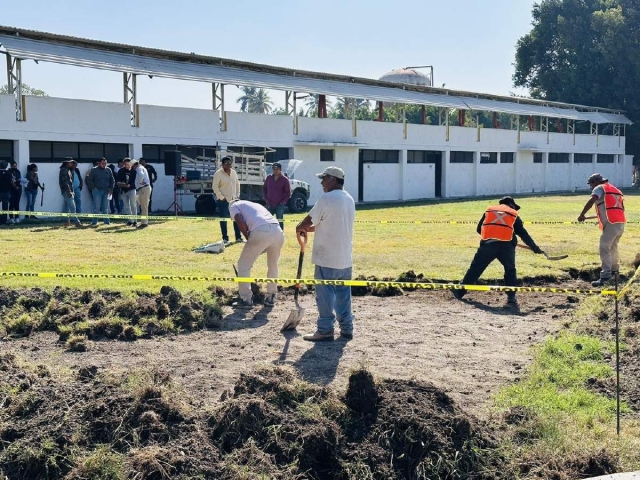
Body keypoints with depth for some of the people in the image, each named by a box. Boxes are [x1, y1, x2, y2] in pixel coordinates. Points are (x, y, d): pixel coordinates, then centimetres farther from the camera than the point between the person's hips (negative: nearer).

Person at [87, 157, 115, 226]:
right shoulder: (94, 170, -1)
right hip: (97, 191, -3)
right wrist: (93, 188, -8)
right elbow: (89, 180, 0)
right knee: (97, 207, -6)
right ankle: (94, 222, -2)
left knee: (105, 208, 6)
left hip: (106, 191, 3)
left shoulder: (108, 170, 9)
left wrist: (111, 189, 5)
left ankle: (107, 221, 11)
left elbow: (112, 180, 15)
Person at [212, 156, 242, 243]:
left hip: (234, 199, 6)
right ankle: (225, 238, 6)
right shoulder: (218, 173, -10)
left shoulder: (233, 172, 8)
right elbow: (215, 187, -12)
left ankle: (238, 237, 12)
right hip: (223, 200, -6)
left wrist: (237, 195, 9)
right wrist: (221, 197, -15)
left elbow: (237, 184, 17)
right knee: (223, 219, 0)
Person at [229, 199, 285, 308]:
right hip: (278, 232, 6)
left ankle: (246, 300, 15)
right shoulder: (255, 205, 41)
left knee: (243, 265, 13)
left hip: (261, 232, -6)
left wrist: (249, 239, 12)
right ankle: (270, 298, 33)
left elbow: (240, 222, 1)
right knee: (273, 265, 27)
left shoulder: (234, 206, 22)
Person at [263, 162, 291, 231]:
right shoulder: (269, 178, 9)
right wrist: (266, 199, 5)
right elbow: (264, 188, 17)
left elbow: (288, 193, -2)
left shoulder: (285, 180, -3)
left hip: (279, 205, -4)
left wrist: (282, 202, -9)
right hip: (269, 205, 4)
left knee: (280, 222, -2)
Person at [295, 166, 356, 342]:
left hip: (327, 258, -8)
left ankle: (325, 330, 4)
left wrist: (300, 228, 8)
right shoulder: (349, 199, 12)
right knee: (343, 294, 12)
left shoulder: (326, 198, -15)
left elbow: (308, 221, -13)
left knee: (325, 294, 0)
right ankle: (346, 328, 15)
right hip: (345, 257, 8)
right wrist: (309, 229, 16)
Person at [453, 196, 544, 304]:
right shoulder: (514, 215, 18)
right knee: (510, 270, 16)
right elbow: (523, 234, 18)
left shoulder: (489, 210, 22)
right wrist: (534, 248, 24)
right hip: (506, 246, -1)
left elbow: (479, 229, 21)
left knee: (475, 268, 6)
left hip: (487, 244, 1)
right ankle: (511, 295, 9)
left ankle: (460, 290, 5)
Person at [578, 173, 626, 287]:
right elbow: (622, 207, 28)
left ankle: (605, 275, -26)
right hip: (621, 222, 9)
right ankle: (614, 269, 43)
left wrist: (582, 215, -11)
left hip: (611, 223, -9)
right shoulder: (615, 189, 26)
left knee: (604, 248, -14)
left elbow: (591, 201, -16)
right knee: (613, 246, 27)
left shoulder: (599, 188, 2)